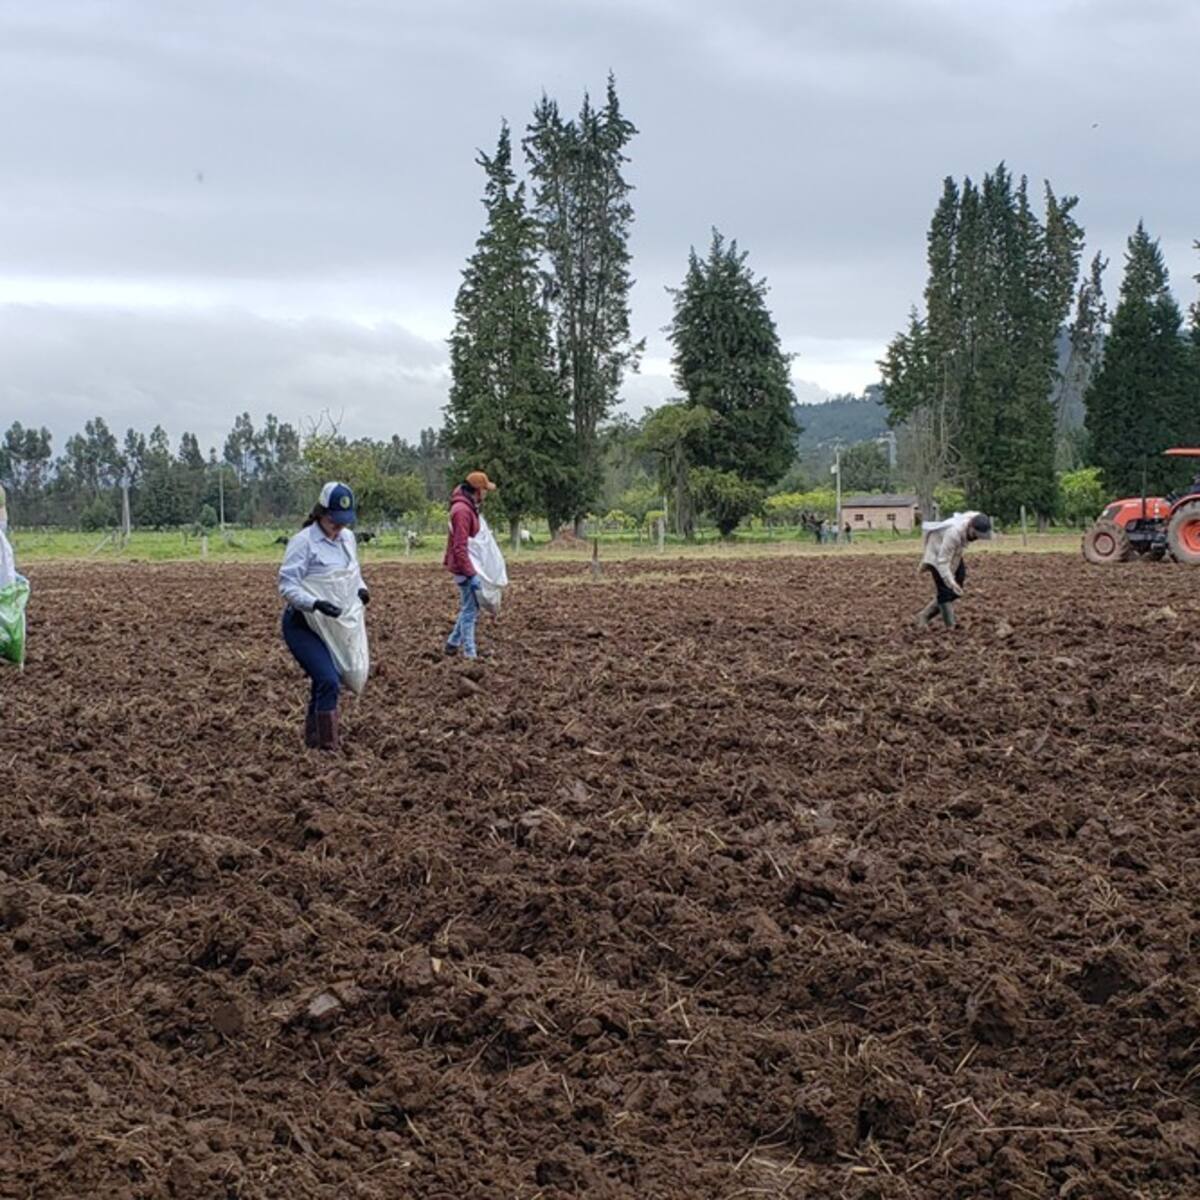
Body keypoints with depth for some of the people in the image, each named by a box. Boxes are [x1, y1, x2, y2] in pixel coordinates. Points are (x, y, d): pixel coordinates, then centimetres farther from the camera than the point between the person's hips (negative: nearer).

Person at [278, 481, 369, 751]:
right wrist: (315, 604, -34)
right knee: (328, 680, -19)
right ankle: (327, 747, -12)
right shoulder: (304, 541, -17)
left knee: (325, 681, 14)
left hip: (332, 624, 7)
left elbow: (354, 572, 20)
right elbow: (287, 585, -20)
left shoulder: (347, 538, 6)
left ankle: (314, 740, 31)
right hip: (302, 624, -7)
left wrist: (361, 588, -3)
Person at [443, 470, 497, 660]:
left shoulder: (468, 507, 12)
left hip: (467, 566, 10)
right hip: (464, 567, -10)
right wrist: (471, 574, -25)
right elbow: (460, 547, -24)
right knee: (470, 610, -4)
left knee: (469, 608, 17)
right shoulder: (462, 510, -20)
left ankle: (453, 645, 25)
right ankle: (469, 654, 1)